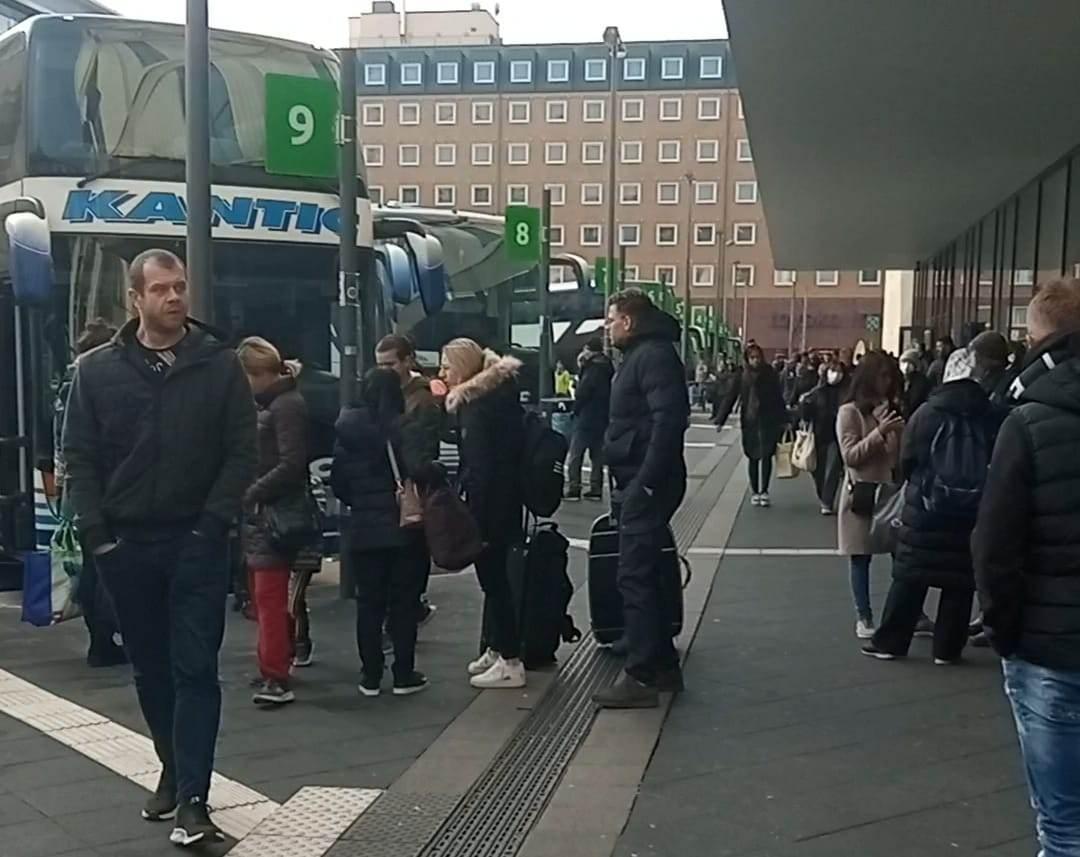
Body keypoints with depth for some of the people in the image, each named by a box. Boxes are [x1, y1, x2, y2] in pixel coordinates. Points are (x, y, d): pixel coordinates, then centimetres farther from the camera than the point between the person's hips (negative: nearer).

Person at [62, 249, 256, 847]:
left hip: (197, 544, -2)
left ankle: (192, 798, 1)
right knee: (151, 669, 14)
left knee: (194, 670, -2)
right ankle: (173, 771, 30)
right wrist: (97, 533, -7)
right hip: (126, 545, 3)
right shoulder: (97, 370, 2)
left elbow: (241, 451, -3)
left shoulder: (220, 364, -2)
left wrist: (212, 524, -11)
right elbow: (80, 457, 2)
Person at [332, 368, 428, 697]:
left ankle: (371, 676, 13)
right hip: (406, 526, -2)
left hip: (364, 528, 2)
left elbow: (338, 483, 1)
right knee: (404, 602, 7)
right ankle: (404, 675, 11)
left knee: (369, 603, 10)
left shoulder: (347, 431, -3)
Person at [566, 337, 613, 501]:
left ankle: (574, 489, -8)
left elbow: (582, 393, -17)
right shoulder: (607, 369, 12)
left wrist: (576, 410, 0)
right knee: (597, 455, 11)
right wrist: (582, 367, 8)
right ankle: (596, 489, 11)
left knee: (575, 454, -4)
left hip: (586, 419, -8)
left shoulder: (593, 369, -15)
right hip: (602, 420, 8)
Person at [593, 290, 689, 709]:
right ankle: (662, 664, 24)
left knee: (635, 577, -8)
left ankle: (641, 676, -3)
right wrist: (638, 481, 16)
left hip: (647, 483, -11)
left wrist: (647, 480, -26)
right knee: (643, 574, 15)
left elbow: (668, 421, -24)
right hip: (639, 482, 11)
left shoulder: (655, 355, -14)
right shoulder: (640, 355, 19)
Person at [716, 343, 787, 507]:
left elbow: (779, 398, 2)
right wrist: (721, 419, -3)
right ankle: (754, 491, 18)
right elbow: (731, 398, -1)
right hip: (749, 421, 1)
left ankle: (764, 491, 4)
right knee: (753, 457, 8)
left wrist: (783, 420, 1)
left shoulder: (771, 374, -2)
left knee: (766, 456, -3)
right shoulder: (742, 376, -2)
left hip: (768, 421, -1)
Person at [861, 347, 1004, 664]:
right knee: (960, 583, 9)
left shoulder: (927, 412, -6)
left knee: (908, 578, 8)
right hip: (972, 514, 0)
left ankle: (890, 641, 13)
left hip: (923, 510, 0)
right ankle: (947, 648, 13)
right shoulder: (992, 416, -5)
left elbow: (906, 461, 0)